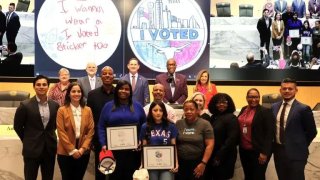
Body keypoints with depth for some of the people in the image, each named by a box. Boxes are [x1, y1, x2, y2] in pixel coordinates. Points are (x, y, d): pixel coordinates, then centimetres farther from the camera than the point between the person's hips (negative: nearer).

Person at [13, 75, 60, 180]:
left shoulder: (55, 105, 2)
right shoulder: (25, 105, -8)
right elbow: (17, 126, 1)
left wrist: (49, 136, 11)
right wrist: (27, 140, 5)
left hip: (50, 149, 3)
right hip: (32, 149, -3)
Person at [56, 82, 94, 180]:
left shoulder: (87, 110, 5)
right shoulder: (62, 110, -4)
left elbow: (91, 130, 1)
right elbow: (61, 132, -8)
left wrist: (83, 148, -9)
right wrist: (72, 150, -12)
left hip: (83, 153, 2)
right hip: (65, 153, -2)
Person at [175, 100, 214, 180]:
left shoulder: (205, 124, -6)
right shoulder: (178, 124, 3)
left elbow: (210, 145, -8)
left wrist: (203, 163, -13)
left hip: (197, 164, -2)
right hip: (180, 163, 3)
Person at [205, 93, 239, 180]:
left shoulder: (231, 118, -8)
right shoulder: (213, 117, 10)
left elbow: (231, 139, -15)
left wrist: (219, 156, -17)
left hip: (225, 157, -6)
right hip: (212, 156, 6)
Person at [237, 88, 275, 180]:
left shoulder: (265, 111, -10)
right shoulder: (243, 110, 8)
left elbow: (269, 133, -14)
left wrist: (264, 152, -17)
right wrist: (239, 146, 8)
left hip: (258, 152, -6)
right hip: (244, 150, 6)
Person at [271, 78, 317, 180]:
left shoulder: (303, 109, -11)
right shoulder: (274, 107, 6)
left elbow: (312, 132, -5)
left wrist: (301, 146, 1)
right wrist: (274, 145, 10)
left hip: (295, 153, -5)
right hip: (278, 151, 5)